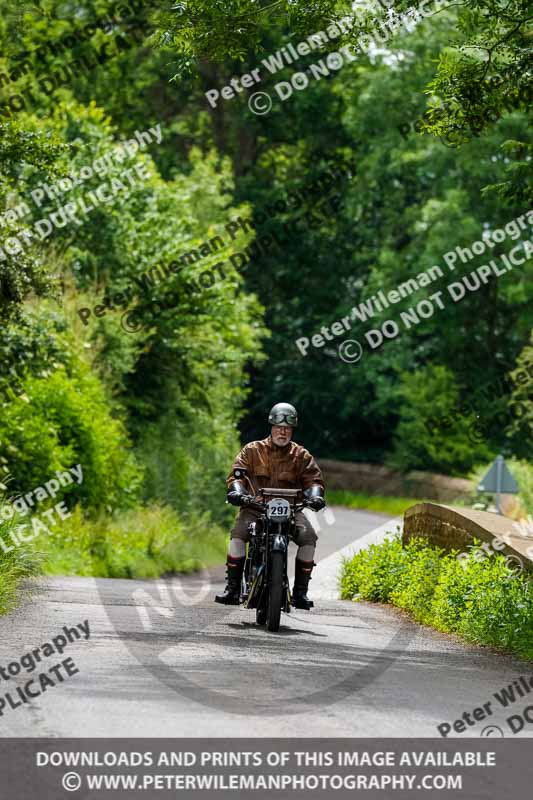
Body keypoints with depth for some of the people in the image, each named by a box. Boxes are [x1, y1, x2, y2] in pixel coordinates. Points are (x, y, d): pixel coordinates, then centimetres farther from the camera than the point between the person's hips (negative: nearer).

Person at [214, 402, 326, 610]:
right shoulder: (252, 450, 6)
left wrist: (314, 495, -19)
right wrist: (237, 491, -22)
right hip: (256, 507, -1)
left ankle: (300, 591, -16)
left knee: (309, 537, -24)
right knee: (238, 533, -29)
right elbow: (237, 474, 0)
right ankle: (233, 588, -24)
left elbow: (313, 478, 3)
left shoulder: (301, 456, 9)